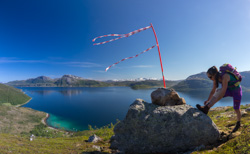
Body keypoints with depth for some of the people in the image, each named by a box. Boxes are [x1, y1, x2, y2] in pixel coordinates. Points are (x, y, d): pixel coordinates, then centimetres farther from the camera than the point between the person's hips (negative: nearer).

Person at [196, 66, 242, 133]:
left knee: (236, 109, 5)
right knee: (218, 91, -28)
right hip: (229, 90, 5)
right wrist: (208, 100, -11)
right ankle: (206, 108, -38)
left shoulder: (225, 77, -35)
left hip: (237, 91, -4)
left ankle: (238, 124, 36)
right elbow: (213, 91, -7)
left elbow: (223, 91, -38)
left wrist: (214, 101, -34)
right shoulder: (216, 79, -14)